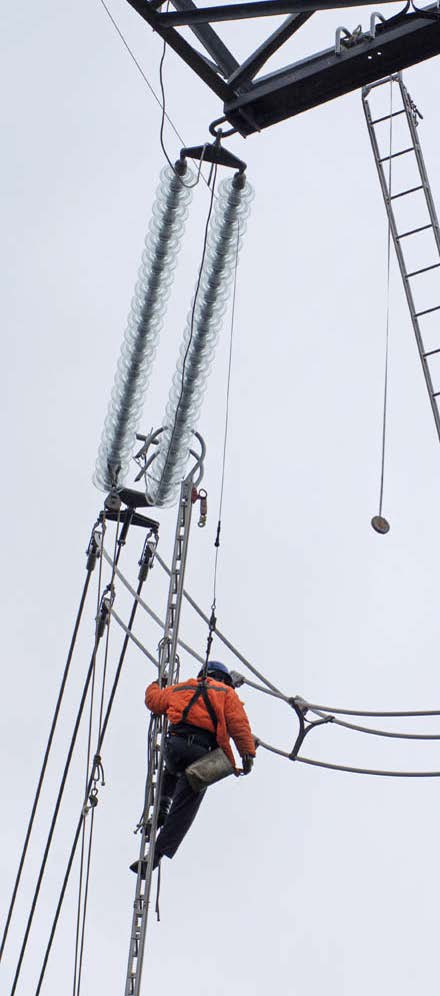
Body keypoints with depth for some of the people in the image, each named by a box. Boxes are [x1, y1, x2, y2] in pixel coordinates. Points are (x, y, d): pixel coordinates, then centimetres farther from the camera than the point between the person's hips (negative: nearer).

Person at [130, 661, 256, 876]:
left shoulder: (179, 689, 26)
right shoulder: (226, 692, 17)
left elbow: (153, 700, 38)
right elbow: (238, 723, 2)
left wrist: (154, 686, 60)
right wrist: (247, 753, -3)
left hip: (174, 745, 4)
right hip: (201, 751, -3)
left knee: (172, 771, 41)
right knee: (183, 810, 0)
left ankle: (162, 807, 18)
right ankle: (158, 852, -11)